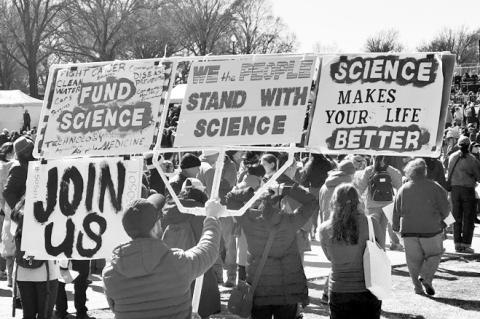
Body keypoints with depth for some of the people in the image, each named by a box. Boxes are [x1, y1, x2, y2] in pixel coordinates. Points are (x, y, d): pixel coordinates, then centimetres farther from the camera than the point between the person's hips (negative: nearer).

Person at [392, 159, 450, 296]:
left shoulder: (403, 189, 3)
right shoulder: (435, 187, -5)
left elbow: (396, 211, 8)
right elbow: (445, 208, -4)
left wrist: (395, 227, 22)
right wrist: (440, 219, 16)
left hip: (409, 231, 3)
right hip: (431, 229, -3)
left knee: (414, 260, 11)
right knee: (434, 255, 13)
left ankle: (418, 287, 9)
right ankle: (426, 277, -8)